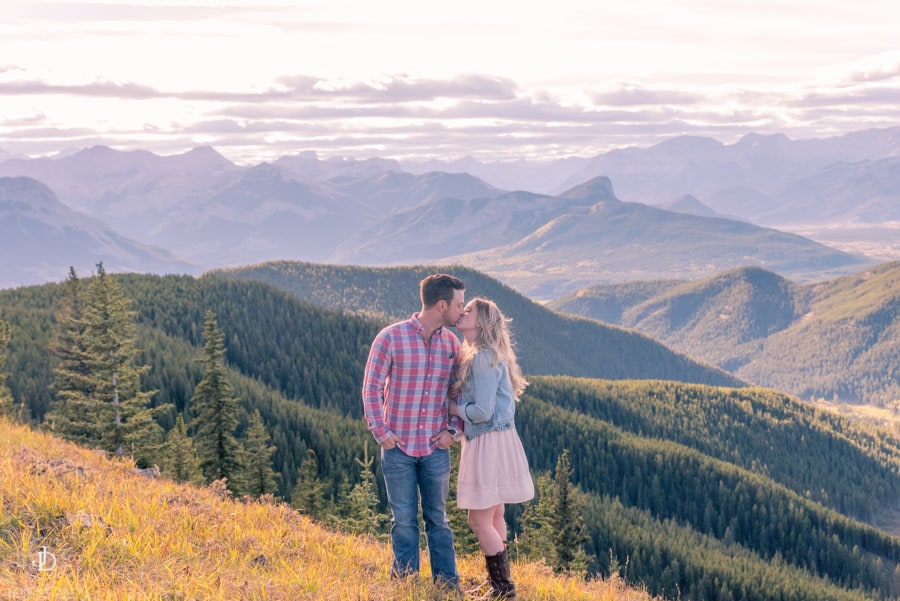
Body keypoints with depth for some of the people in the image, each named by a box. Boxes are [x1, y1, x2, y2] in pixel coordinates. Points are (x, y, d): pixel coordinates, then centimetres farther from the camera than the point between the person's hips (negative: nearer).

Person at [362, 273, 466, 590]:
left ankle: (448, 584, 19)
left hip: (436, 448, 3)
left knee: (438, 519, 11)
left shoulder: (452, 343, 3)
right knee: (404, 520, 7)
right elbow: (371, 388, -5)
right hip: (398, 447, -3)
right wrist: (380, 432, -9)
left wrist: (453, 430, -1)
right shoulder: (390, 338, -10)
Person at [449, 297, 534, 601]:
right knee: (493, 518, 17)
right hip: (488, 441, 10)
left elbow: (483, 411, -22)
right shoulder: (477, 355, 13)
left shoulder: (484, 358, -18)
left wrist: (452, 408, -6)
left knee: (479, 520, -3)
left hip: (490, 442, -10)